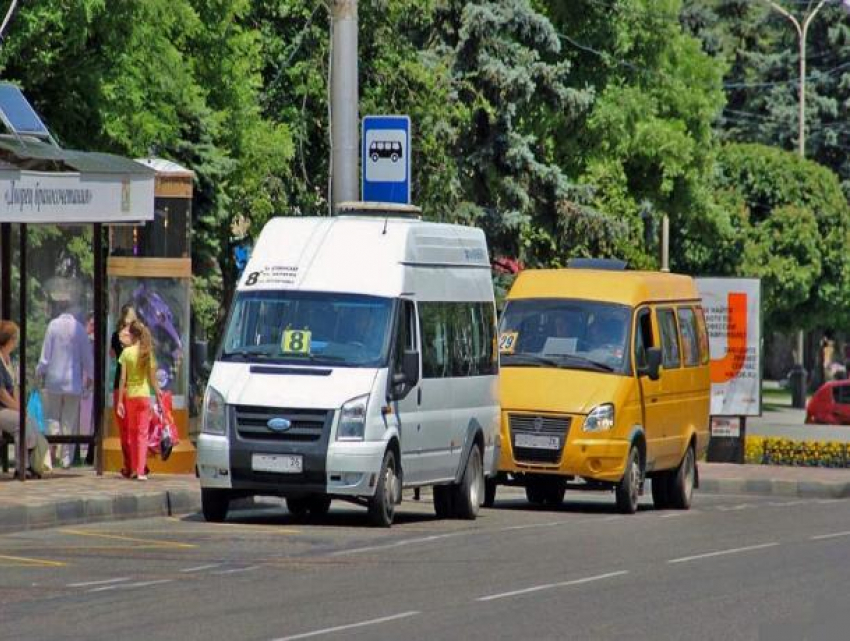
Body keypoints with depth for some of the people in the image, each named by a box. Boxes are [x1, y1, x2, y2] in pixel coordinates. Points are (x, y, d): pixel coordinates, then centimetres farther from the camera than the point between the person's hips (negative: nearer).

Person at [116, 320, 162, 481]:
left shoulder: (127, 352, -6)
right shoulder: (148, 353, -1)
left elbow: (123, 378, -6)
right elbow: (152, 378, 1)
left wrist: (120, 401, -3)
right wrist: (158, 394, 15)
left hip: (130, 395, -1)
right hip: (144, 395, 1)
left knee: (132, 433, 14)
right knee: (143, 433, 2)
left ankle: (134, 469, 17)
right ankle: (141, 471, -6)